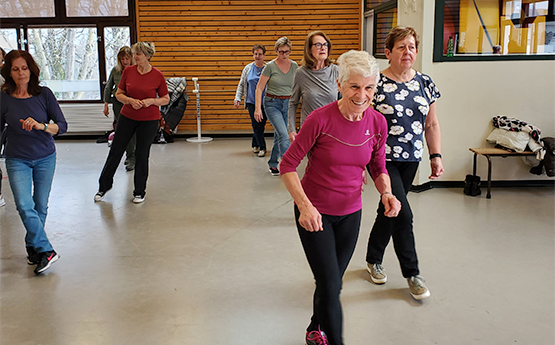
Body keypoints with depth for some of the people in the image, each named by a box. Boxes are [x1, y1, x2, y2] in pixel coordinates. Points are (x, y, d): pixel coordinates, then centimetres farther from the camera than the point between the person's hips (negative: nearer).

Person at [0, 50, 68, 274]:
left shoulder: (44, 94, -8)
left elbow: (62, 126, -11)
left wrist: (41, 126, -29)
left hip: (45, 158, 1)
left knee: (40, 206, 8)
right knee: (24, 206, -16)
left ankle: (32, 246, 30)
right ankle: (46, 251, -8)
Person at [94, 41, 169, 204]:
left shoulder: (158, 76, -8)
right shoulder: (128, 71, -2)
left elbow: (166, 99, 0)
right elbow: (119, 94, 6)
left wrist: (151, 101, -17)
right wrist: (130, 100, -14)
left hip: (149, 120, -2)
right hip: (127, 117, 3)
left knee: (142, 155, 4)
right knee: (115, 151, 7)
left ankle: (140, 191, 22)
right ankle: (104, 186, 25)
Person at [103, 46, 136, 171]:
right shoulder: (115, 70, 6)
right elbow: (108, 88, 14)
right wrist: (106, 104, 13)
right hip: (118, 103, 3)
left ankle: (131, 158, 2)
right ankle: (130, 156, 16)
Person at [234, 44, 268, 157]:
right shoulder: (248, 68, 6)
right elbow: (241, 85, 11)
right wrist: (237, 98, 1)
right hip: (252, 102, 0)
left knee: (261, 125, 4)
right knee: (256, 125, -6)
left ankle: (255, 144, 25)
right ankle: (262, 148, 3)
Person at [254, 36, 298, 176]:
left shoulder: (294, 66, 4)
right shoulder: (270, 66, -8)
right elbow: (259, 88, -7)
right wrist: (257, 108, -14)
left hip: (288, 103, 4)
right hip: (272, 103, -4)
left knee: (279, 136, 11)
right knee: (283, 135, -17)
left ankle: (272, 164, 28)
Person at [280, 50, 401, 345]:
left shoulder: (377, 122, -7)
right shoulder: (320, 119, -21)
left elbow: (378, 168, 6)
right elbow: (288, 165, -15)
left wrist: (386, 193, -14)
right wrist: (304, 205, -27)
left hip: (350, 213, 5)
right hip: (314, 213, -5)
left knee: (333, 283, 19)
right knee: (330, 285, -9)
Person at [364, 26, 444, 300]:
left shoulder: (425, 83, 5)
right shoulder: (376, 84, -10)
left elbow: (431, 124, 11)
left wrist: (436, 156, 4)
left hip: (411, 159, 5)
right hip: (383, 157, -5)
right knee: (402, 213, -10)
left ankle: (373, 260, 34)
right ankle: (412, 273, 6)